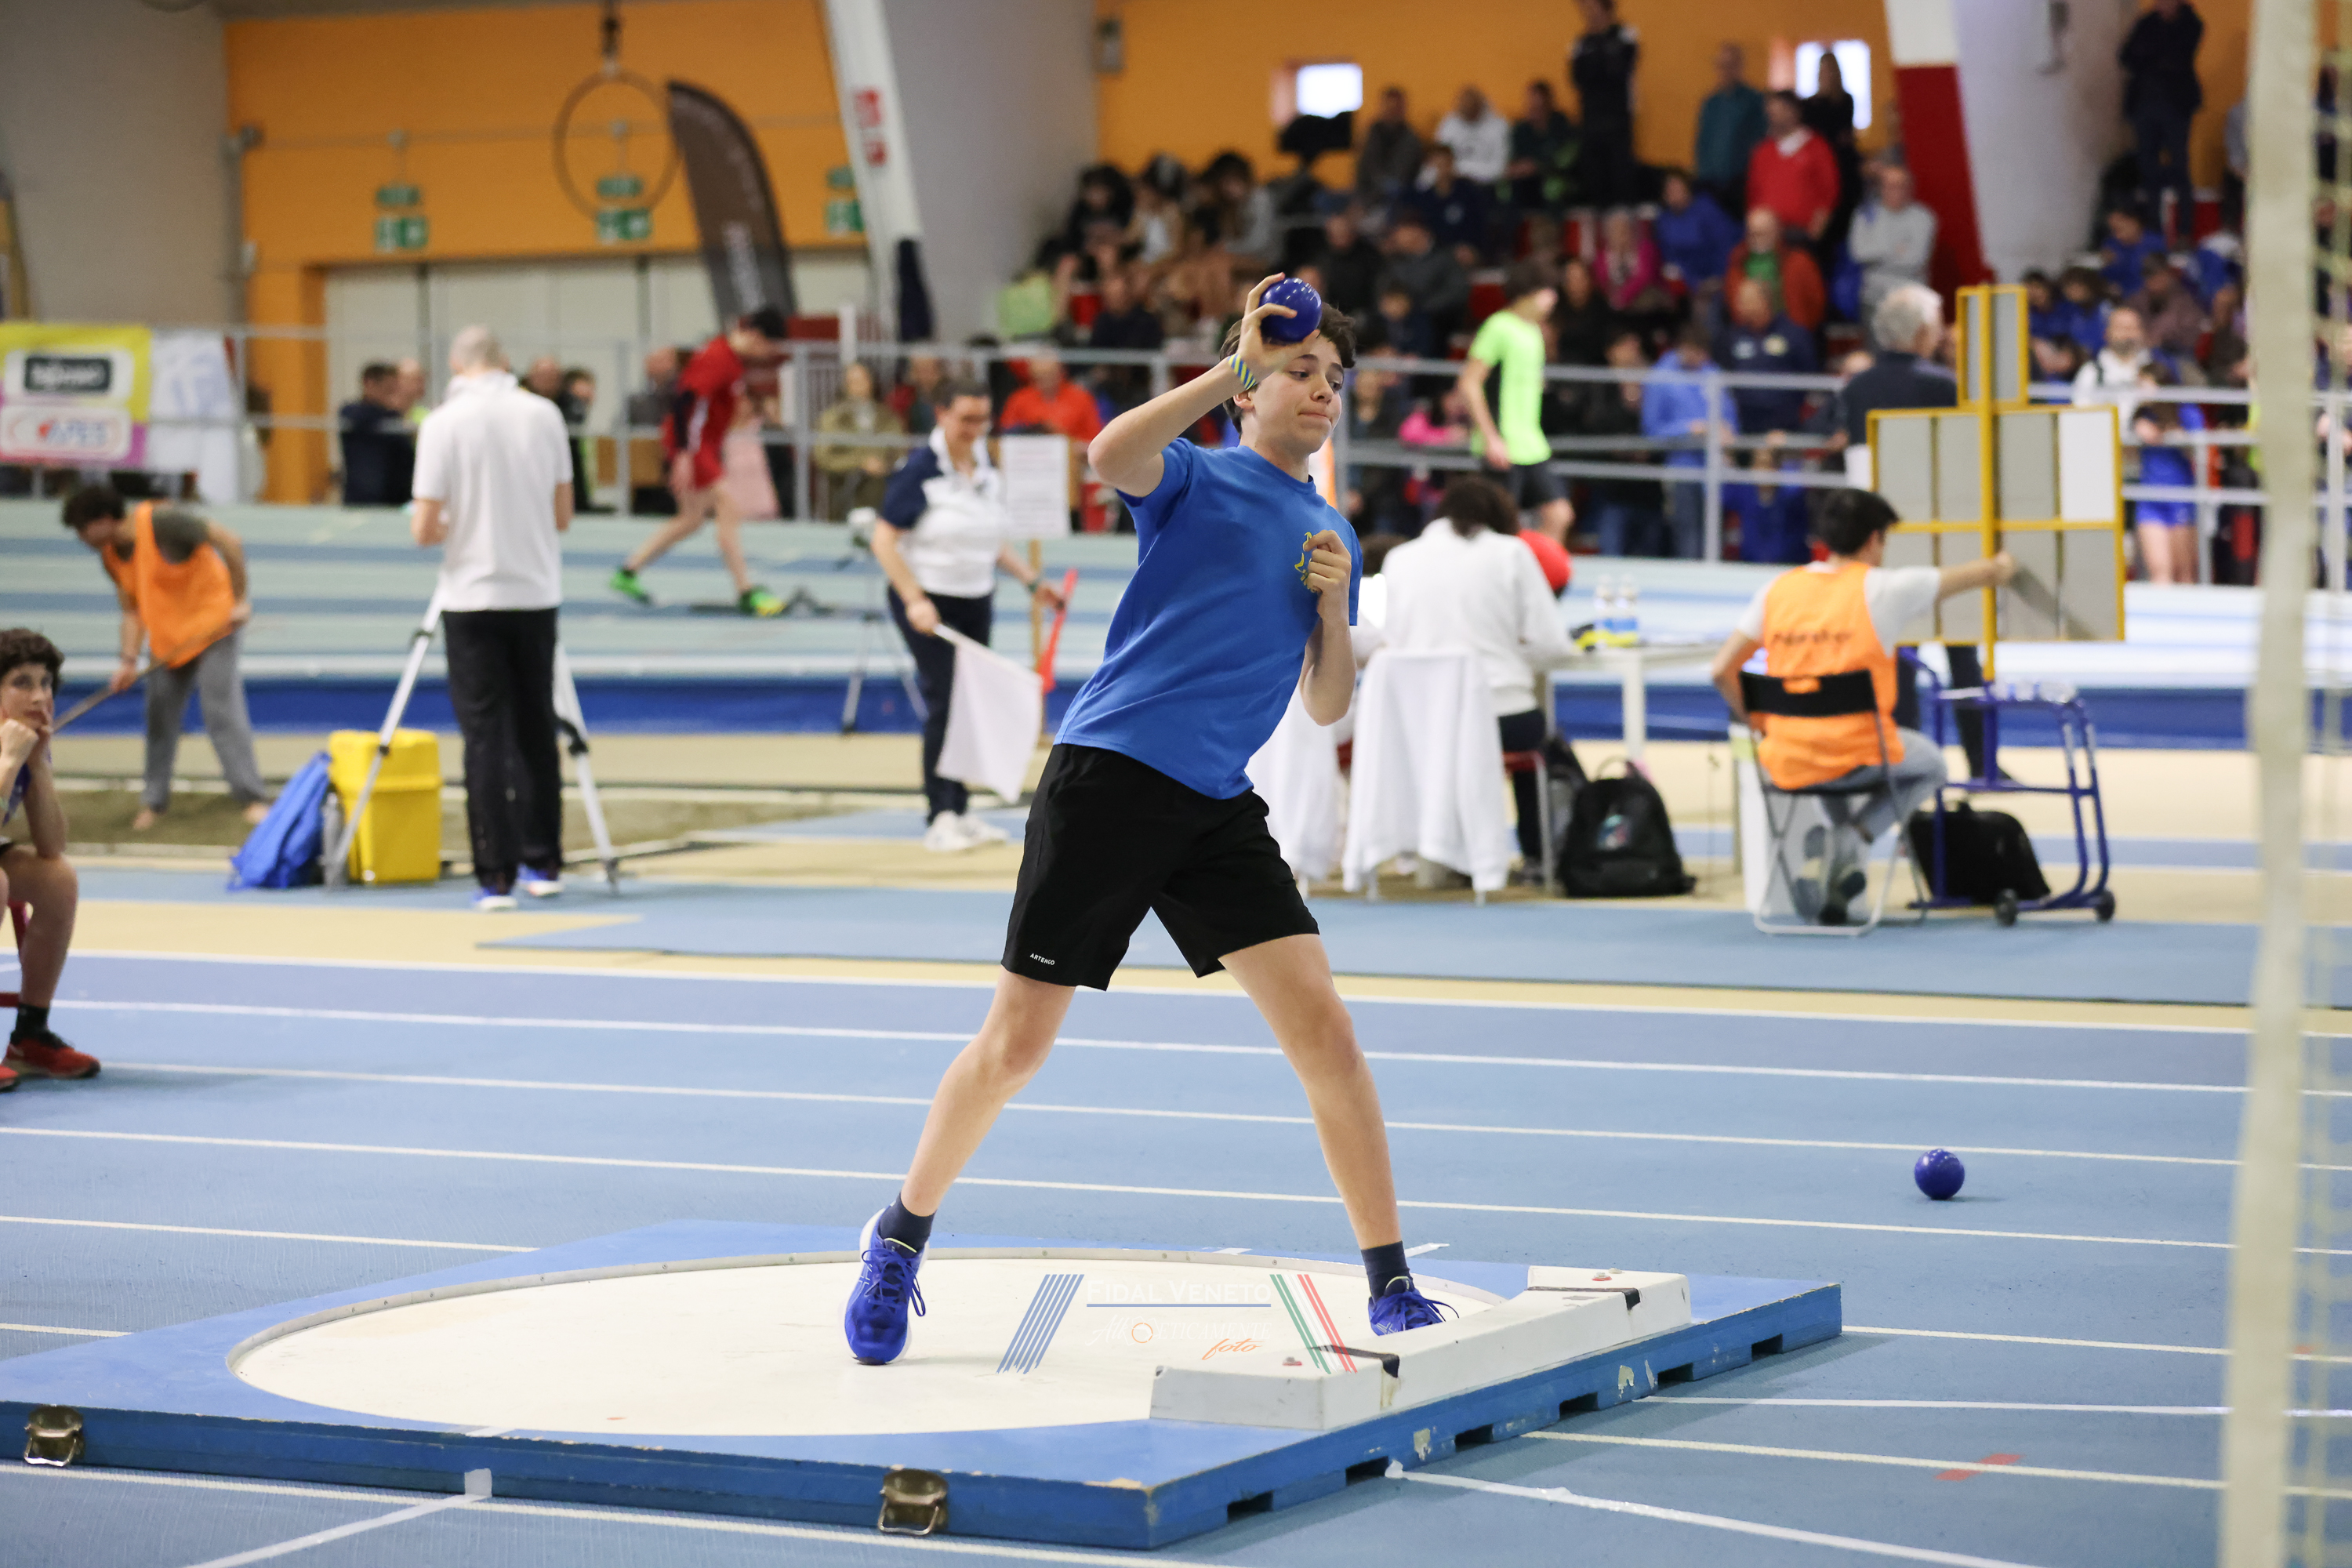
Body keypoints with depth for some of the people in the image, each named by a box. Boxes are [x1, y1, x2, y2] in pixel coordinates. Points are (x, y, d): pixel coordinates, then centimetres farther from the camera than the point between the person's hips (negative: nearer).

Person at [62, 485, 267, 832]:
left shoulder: (162, 522, -23)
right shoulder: (111, 556, 1)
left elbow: (230, 542, -21)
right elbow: (133, 612, 5)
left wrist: (240, 600, -21)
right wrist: (129, 661, -8)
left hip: (212, 621, -8)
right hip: (166, 637, 8)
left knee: (222, 709, -13)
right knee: (160, 714, 8)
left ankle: (253, 798, -10)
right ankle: (154, 801, 19)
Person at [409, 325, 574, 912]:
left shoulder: (444, 424, -10)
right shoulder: (544, 416, 0)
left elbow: (425, 529, -11)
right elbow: (563, 515, 7)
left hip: (473, 598, -3)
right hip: (537, 593, 3)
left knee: (486, 736, -1)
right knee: (536, 731, 14)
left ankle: (496, 877, -4)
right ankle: (543, 864, 20)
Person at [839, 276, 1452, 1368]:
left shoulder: (1331, 535, 18)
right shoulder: (1196, 478, 1)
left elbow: (1326, 706, 19)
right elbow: (1111, 456, -23)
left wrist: (1335, 605, 1)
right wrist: (1233, 365, -24)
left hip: (1218, 808, 5)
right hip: (1109, 774, -5)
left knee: (1320, 1024, -8)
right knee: (1017, 1042, 0)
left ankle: (1390, 1286, -2)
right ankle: (903, 1236, 21)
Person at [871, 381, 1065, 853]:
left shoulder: (988, 472, 8)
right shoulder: (920, 470, -13)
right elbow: (884, 540, -14)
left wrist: (1033, 581, 13)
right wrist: (914, 600, -21)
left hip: (977, 602, 7)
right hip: (929, 604, -7)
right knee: (944, 704, -11)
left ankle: (961, 811, 17)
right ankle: (939, 818, -7)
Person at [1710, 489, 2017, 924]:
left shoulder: (1777, 590, 2)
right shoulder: (1882, 589, -7)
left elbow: (1722, 671, -1)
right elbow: (1976, 575, 7)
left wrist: (1755, 722, 17)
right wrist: (2000, 567, 32)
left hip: (1785, 765, 4)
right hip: (1859, 758, -4)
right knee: (1930, 763, 28)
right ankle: (1850, 840, 4)